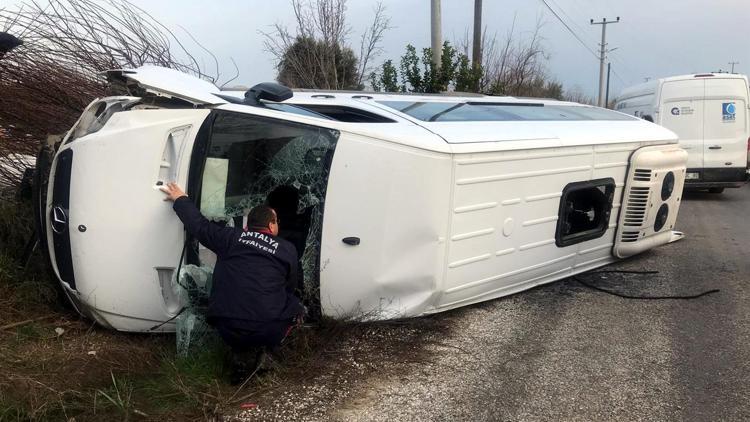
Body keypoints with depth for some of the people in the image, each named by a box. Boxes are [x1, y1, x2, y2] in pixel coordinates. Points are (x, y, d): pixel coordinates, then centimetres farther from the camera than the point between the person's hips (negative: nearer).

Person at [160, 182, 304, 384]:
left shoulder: (231, 237, 8)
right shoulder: (288, 250, 5)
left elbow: (199, 225, 19)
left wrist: (180, 199, 35)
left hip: (227, 329, 3)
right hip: (267, 330, -3)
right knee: (294, 306, 25)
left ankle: (243, 356, 17)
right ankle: (258, 349, 11)